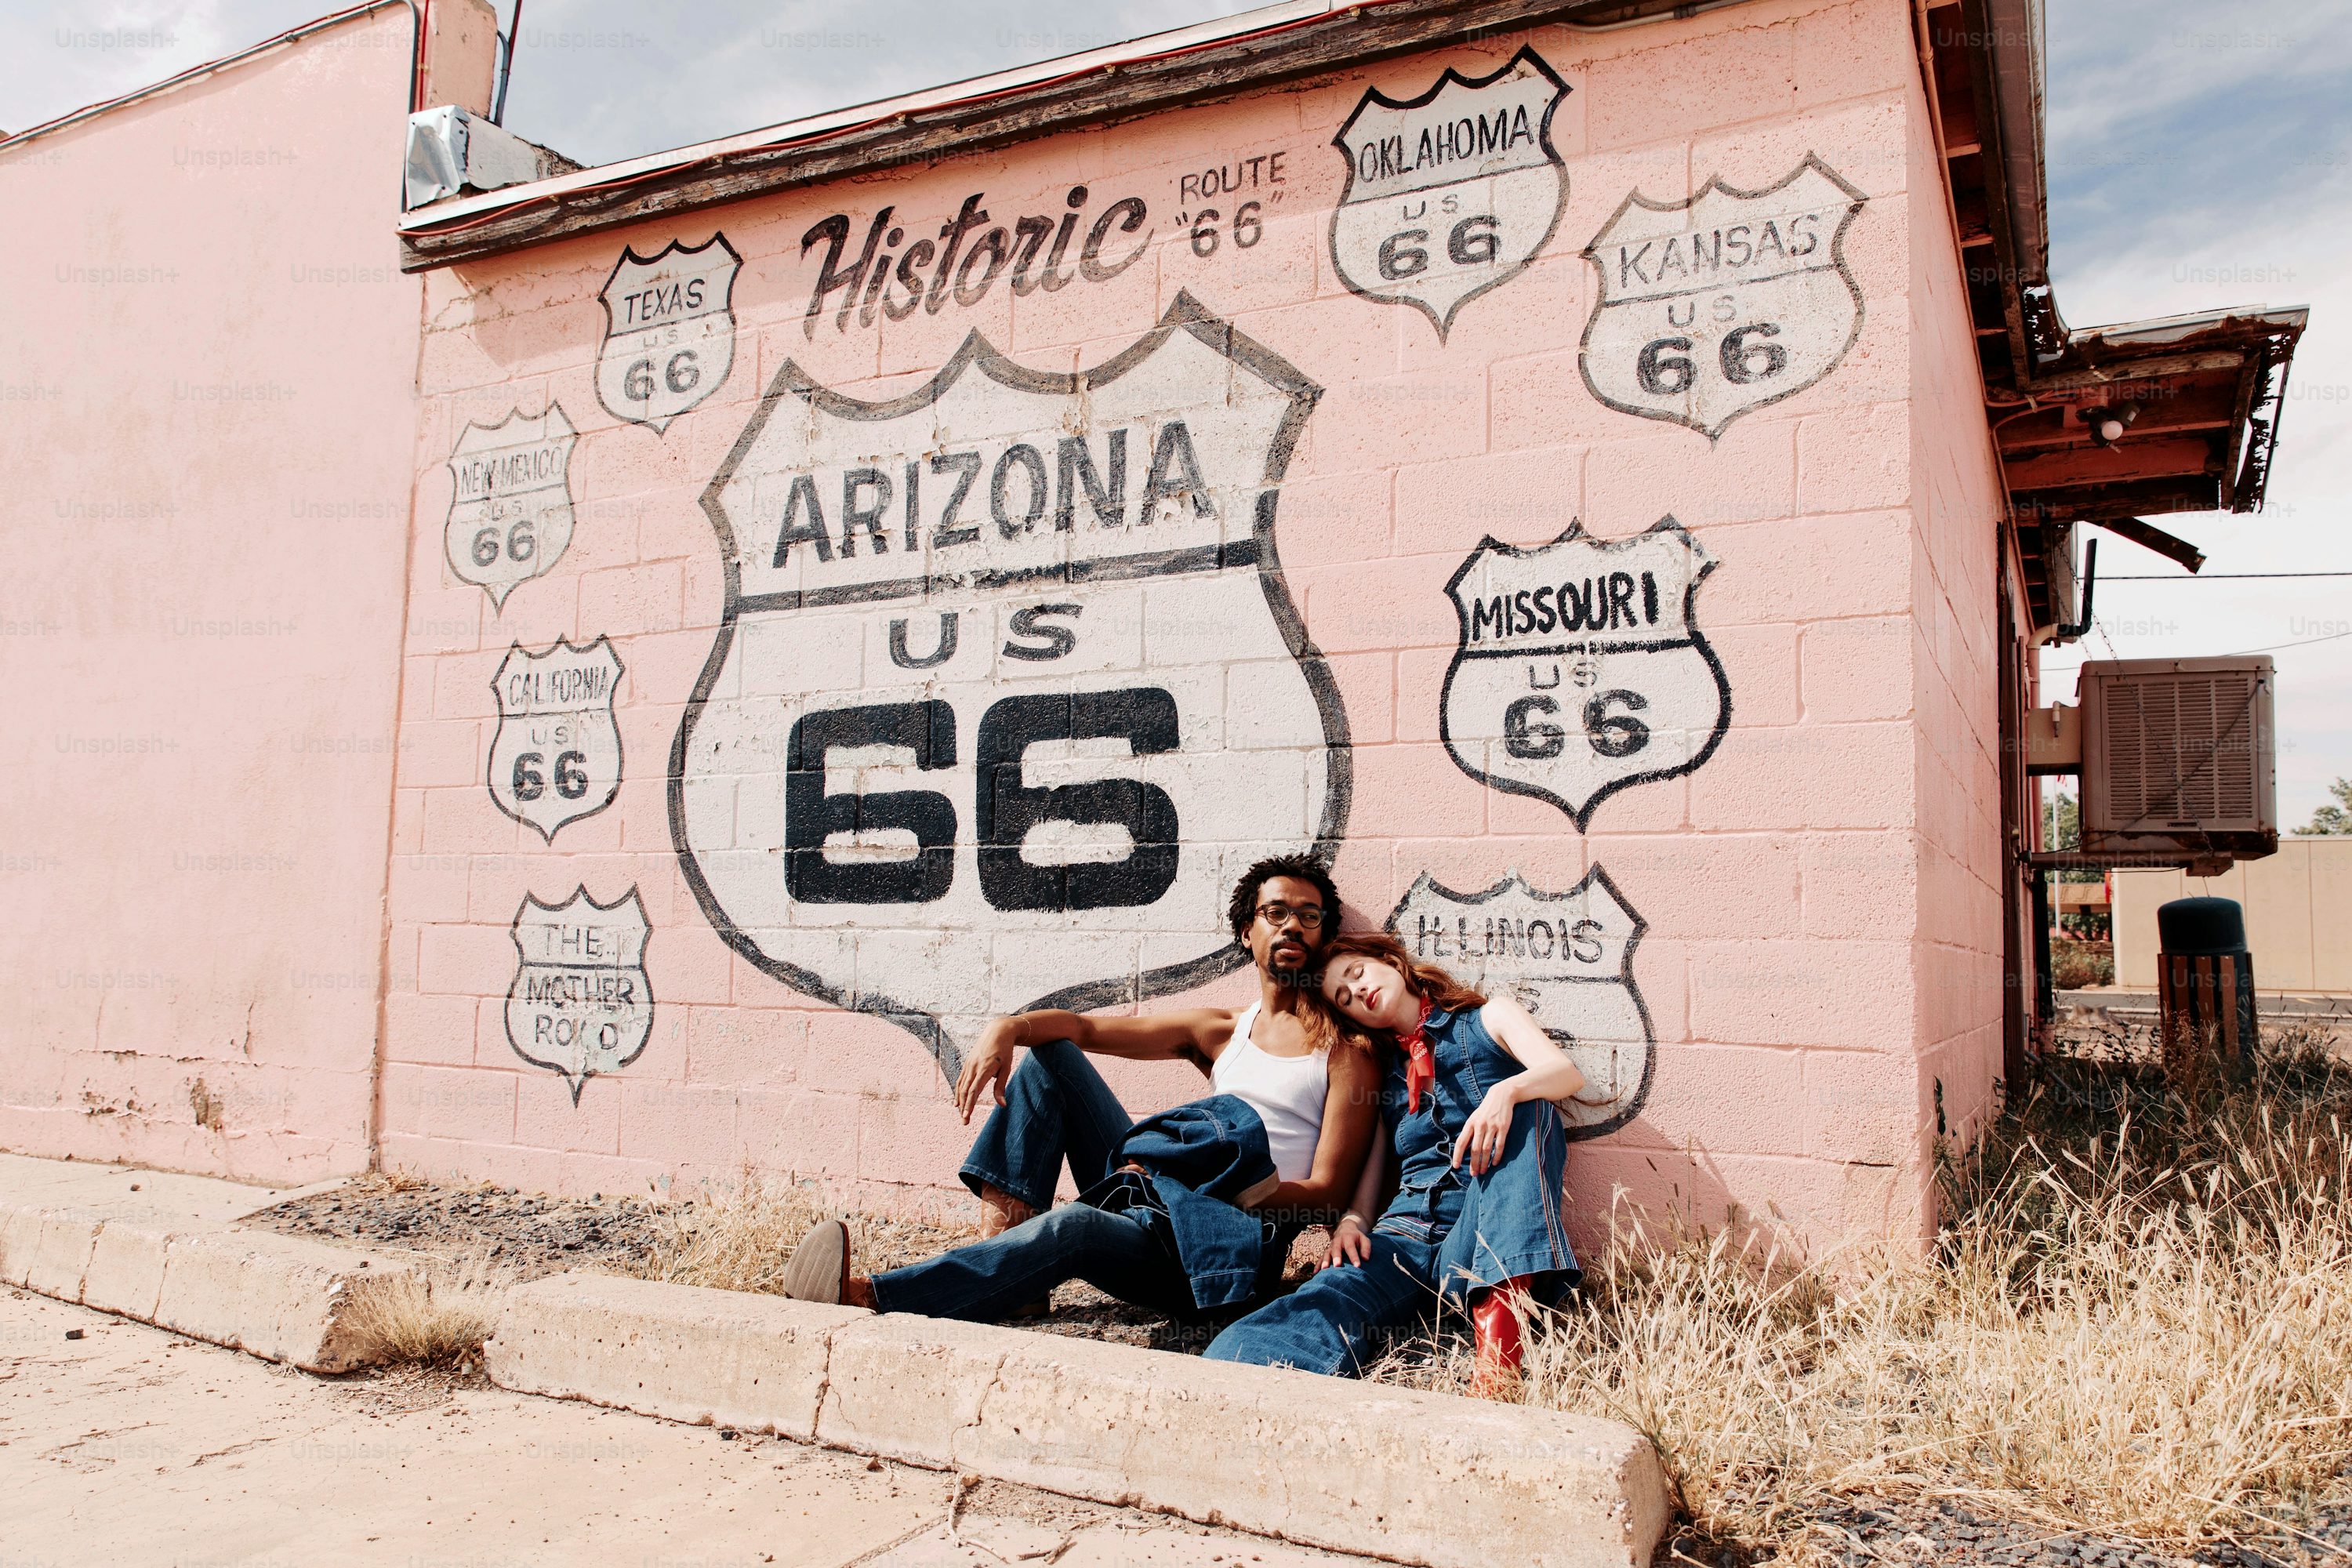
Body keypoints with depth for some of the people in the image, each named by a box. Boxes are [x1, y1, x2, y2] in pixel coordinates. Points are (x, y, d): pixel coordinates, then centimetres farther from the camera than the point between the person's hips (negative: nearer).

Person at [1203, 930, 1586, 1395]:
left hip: (1486, 1229, -2)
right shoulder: (1384, 1071, 26)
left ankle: (1502, 1300, -41)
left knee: (1530, 1105, -28)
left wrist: (1507, 1090, -25)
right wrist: (1352, 1219, -4)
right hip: (1407, 1229, 2)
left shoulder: (1486, 1019, 16)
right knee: (1326, 1303, -31)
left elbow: (1567, 1072, -2)